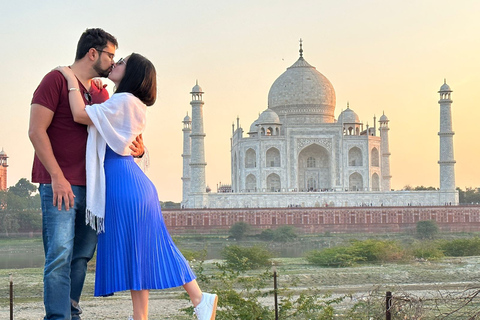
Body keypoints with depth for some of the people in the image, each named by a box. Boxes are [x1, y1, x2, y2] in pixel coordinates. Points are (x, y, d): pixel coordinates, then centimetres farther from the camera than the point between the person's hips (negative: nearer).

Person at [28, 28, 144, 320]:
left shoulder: (102, 93, 19)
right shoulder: (57, 80, -3)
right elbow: (36, 130, -10)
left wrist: (137, 149, 2)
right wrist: (57, 177, -17)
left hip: (92, 187, 7)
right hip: (60, 185, -7)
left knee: (82, 256, 7)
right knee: (60, 256, -11)